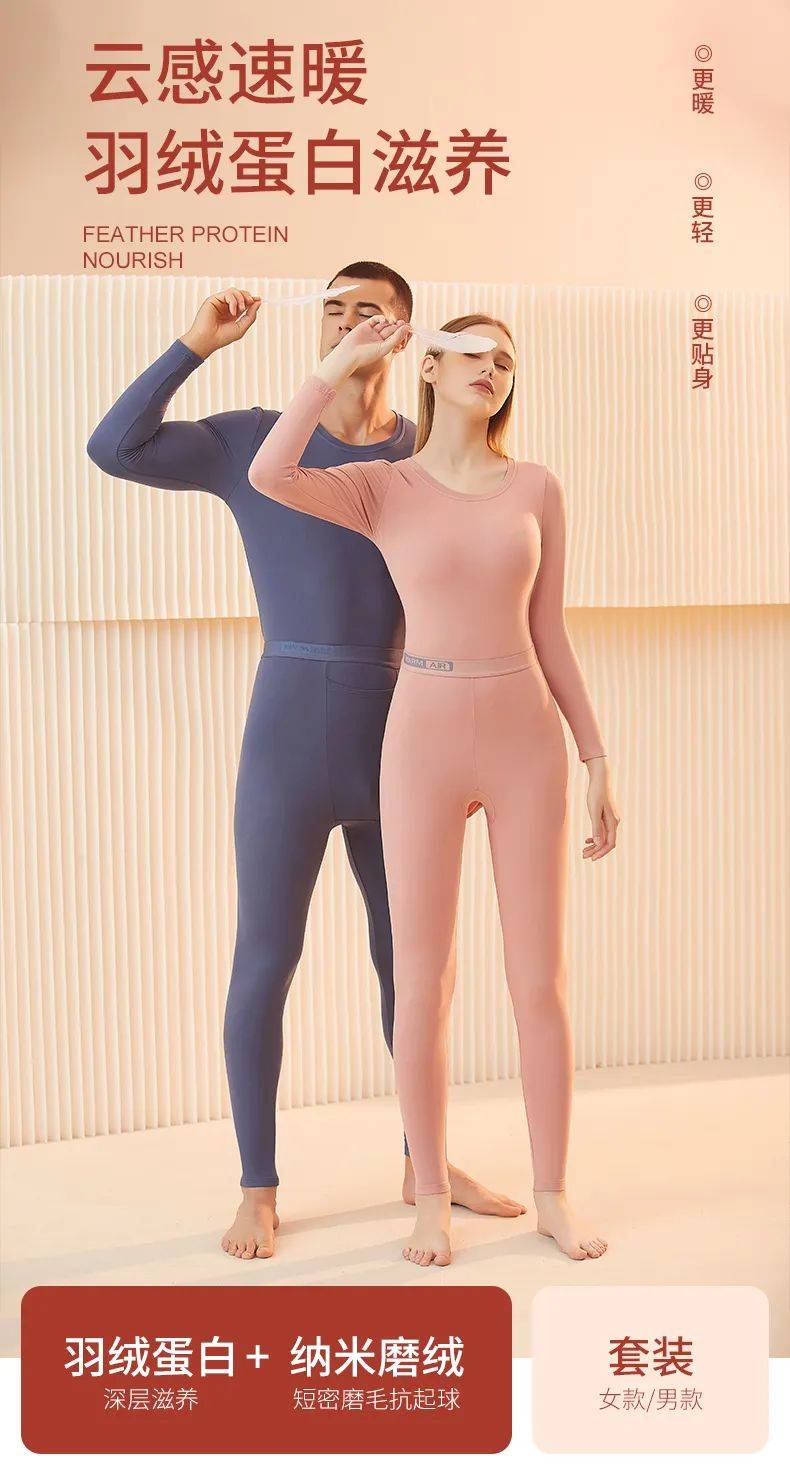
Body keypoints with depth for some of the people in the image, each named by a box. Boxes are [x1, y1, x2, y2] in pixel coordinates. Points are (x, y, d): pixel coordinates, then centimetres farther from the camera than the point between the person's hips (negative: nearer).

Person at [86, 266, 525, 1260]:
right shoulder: (252, 441, 2)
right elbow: (112, 449, -9)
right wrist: (198, 344, -9)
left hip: (400, 740, 3)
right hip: (289, 735, -2)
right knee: (264, 962, 1)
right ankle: (257, 1189, 16)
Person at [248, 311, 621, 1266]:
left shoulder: (538, 488, 8)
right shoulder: (379, 489, 3)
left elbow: (549, 636, 10)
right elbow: (268, 476, -19)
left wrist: (598, 762, 6)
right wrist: (343, 362, -7)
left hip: (525, 743, 2)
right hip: (425, 747, -1)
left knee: (541, 982, 3)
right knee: (423, 986, 1)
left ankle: (552, 1196, 20)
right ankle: (433, 1201, 19)